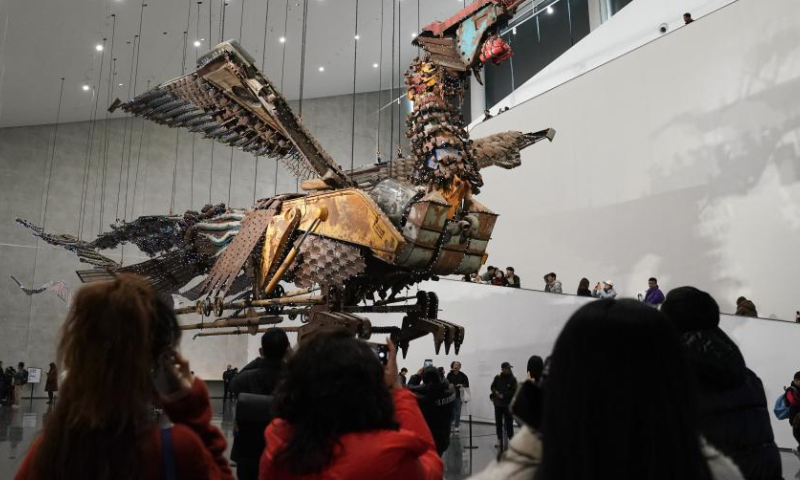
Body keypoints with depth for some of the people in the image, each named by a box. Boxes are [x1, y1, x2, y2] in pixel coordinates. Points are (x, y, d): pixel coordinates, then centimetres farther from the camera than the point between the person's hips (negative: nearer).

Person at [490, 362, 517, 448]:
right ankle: (500, 440, 19)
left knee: (508, 423, -2)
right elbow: (492, 387, 9)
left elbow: (514, 391, -11)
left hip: (508, 404, -4)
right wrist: (496, 392, -11)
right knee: (498, 423, 9)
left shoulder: (512, 379, -6)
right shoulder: (497, 377, 4)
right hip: (498, 404, 4)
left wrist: (503, 395, -17)